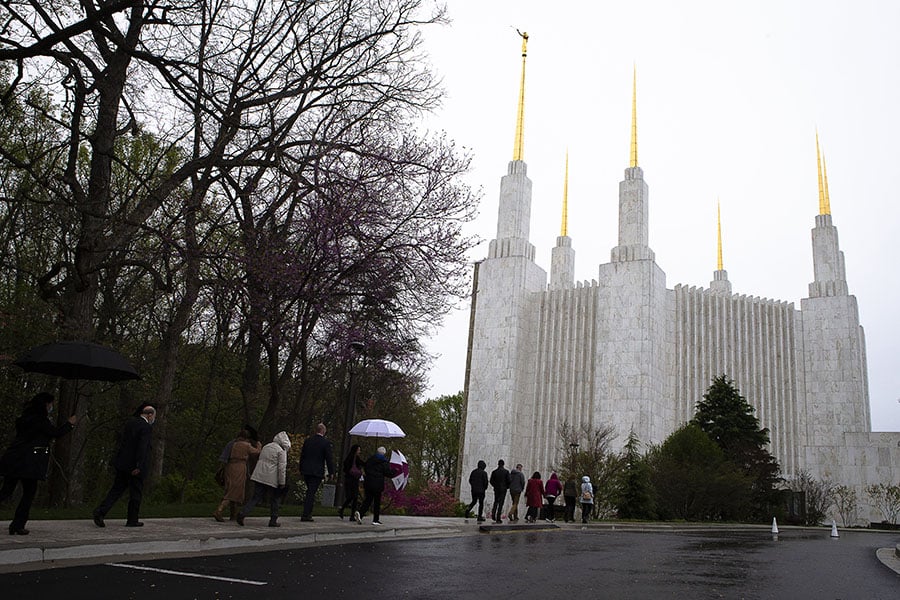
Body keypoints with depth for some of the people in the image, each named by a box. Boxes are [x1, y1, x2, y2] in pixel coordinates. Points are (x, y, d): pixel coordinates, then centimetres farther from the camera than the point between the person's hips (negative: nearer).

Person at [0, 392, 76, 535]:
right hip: (28, 462, -8)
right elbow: (56, 433, -9)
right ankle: (17, 526, 3)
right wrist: (70, 423, 5)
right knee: (29, 493, 2)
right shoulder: (40, 420, -12)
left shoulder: (25, 417, 14)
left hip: (13, 459, 8)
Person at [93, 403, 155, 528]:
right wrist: (139, 466, -21)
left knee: (116, 490, 11)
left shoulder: (130, 422, 8)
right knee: (136, 493, 5)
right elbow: (142, 447, -21)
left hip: (122, 464, 7)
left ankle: (100, 511, -2)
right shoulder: (146, 427, -14)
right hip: (134, 465, -7)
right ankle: (132, 520, 13)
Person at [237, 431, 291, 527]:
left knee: (256, 498, 9)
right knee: (274, 500, 10)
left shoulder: (265, 447, 18)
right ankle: (273, 521, 13)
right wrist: (282, 483, -6)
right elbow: (282, 468, -10)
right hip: (271, 479, -6)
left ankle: (242, 513, -8)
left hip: (259, 476, 6)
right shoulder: (281, 451, -6)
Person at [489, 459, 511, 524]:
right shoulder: (506, 472, -6)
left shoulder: (494, 472, 0)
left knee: (496, 502, 18)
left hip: (496, 489, 2)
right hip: (503, 489, -2)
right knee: (501, 503, 0)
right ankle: (498, 518, -3)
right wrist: (507, 487, 11)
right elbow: (508, 481, -7)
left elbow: (491, 481, 0)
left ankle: (493, 514, 3)